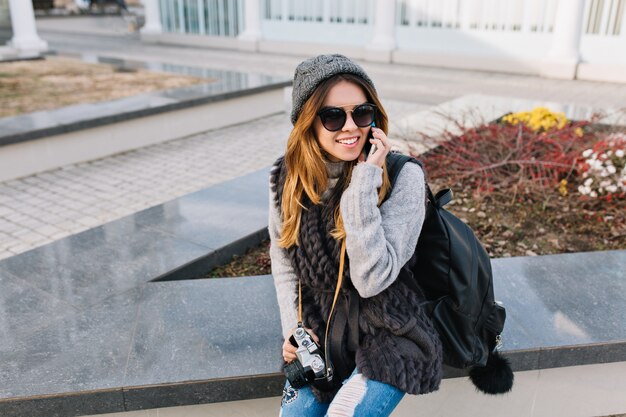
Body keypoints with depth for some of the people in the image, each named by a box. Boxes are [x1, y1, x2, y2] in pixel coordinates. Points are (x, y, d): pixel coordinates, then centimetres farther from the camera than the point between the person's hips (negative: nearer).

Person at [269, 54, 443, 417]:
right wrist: (293, 327, -3)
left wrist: (364, 182, -30)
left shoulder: (403, 176, -19)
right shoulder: (286, 178, -6)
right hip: (317, 335, 5)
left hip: (387, 338, -4)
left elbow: (372, 279, -27)